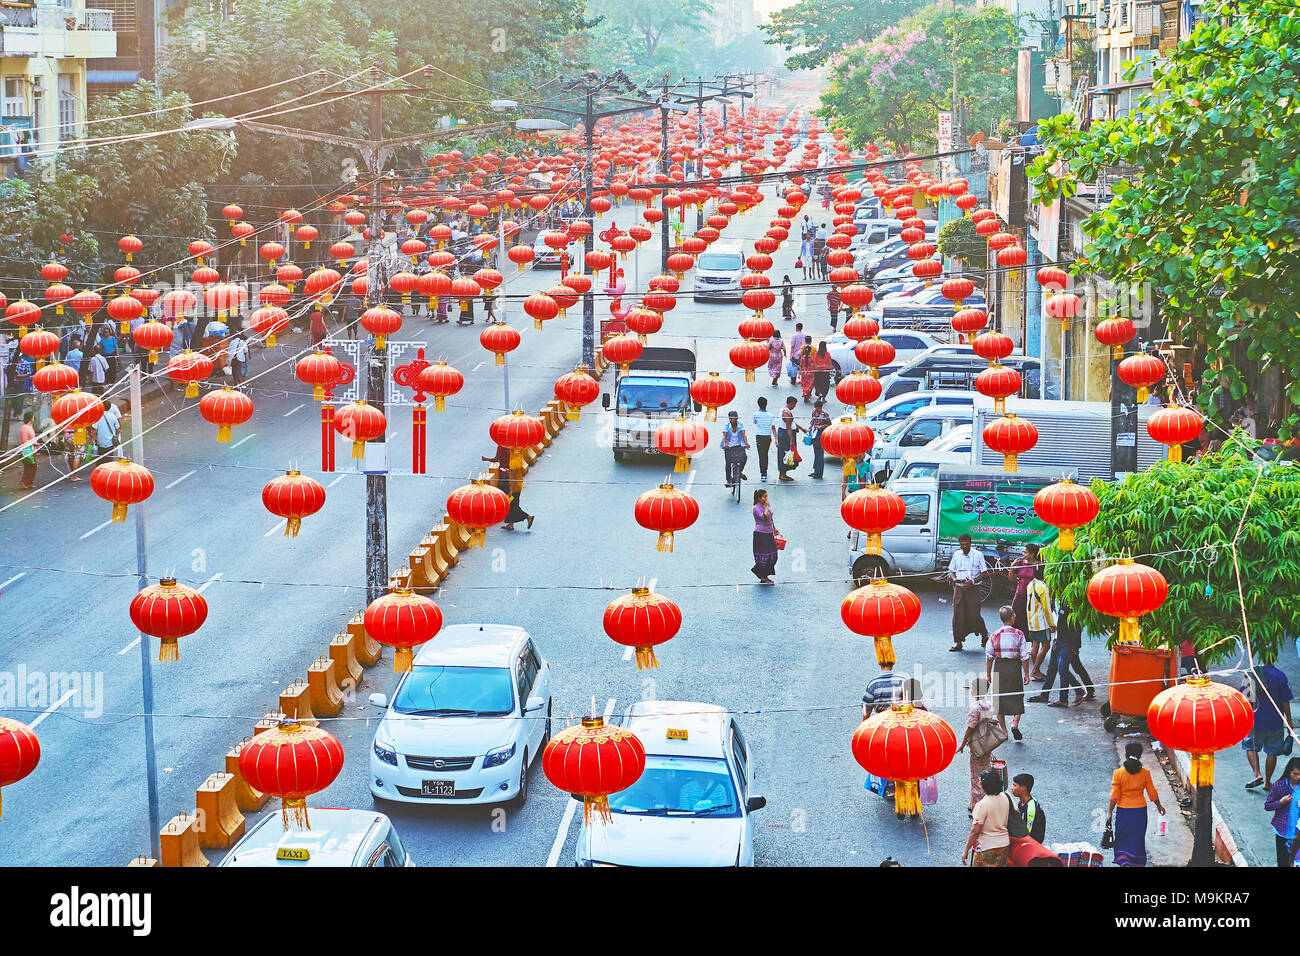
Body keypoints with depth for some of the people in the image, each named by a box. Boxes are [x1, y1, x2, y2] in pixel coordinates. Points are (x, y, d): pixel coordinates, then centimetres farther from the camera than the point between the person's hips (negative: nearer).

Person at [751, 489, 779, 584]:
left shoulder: (768, 505, 9)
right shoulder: (756, 508, -16)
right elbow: (765, 517, -30)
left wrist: (774, 528, 25)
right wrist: (766, 507, -21)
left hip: (769, 533, 8)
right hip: (760, 534, -8)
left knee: (772, 556, 8)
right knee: (763, 555, -3)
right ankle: (763, 578, 9)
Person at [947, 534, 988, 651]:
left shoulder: (978, 555, -2)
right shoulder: (956, 555, 9)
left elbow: (984, 572, -1)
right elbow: (951, 571, 16)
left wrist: (972, 581, -15)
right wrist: (954, 579, -7)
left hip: (973, 588, -3)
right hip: (959, 588, 3)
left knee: (974, 614, -6)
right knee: (958, 615, -2)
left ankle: (984, 634, 21)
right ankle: (958, 642, 4)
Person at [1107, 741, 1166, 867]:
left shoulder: (1118, 773, -11)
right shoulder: (1145, 773, -7)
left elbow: (1114, 796, -10)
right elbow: (1152, 794, 1)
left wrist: (1109, 812, -1)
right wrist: (1159, 806, 18)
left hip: (1123, 811, -1)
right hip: (1140, 811, 1)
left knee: (1122, 841, 8)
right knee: (1138, 841, 16)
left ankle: (1124, 862, -13)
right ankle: (1138, 864, 23)